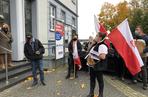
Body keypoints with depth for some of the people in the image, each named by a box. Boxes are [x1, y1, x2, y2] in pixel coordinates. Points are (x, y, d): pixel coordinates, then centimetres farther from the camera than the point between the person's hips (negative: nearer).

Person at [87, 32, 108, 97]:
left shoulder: (102, 46, -20)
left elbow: (103, 57, -28)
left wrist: (95, 55, -22)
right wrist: (90, 54, 8)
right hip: (92, 65, 10)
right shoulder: (96, 45, 12)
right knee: (92, 79, 17)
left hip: (98, 67, -10)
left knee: (100, 80, 6)